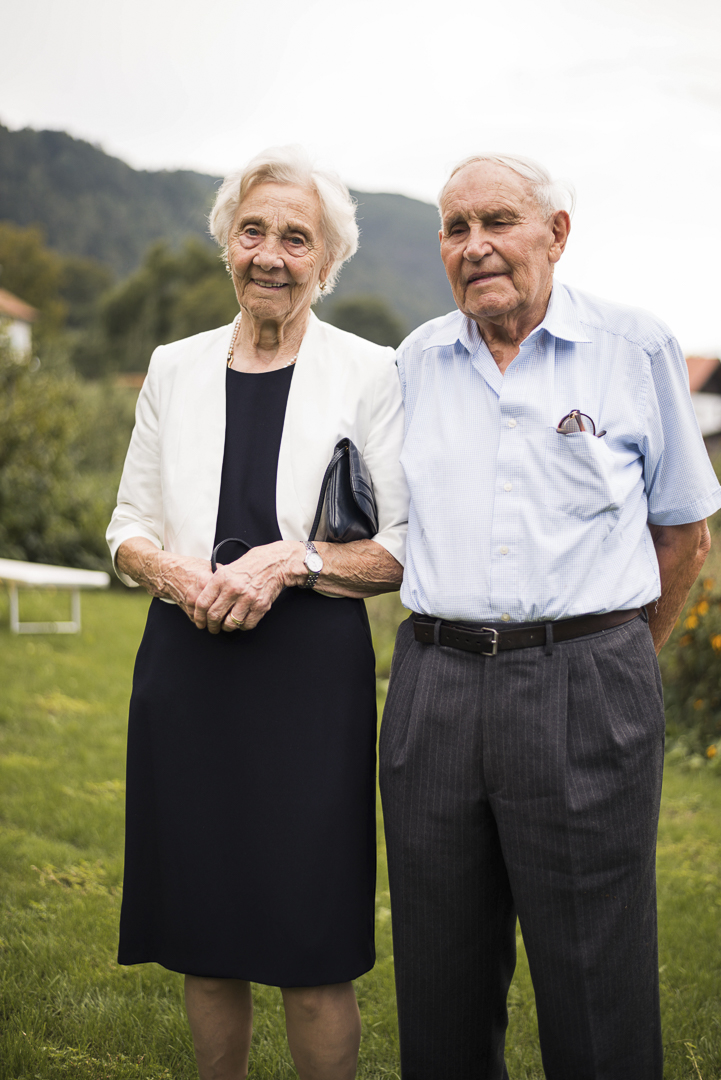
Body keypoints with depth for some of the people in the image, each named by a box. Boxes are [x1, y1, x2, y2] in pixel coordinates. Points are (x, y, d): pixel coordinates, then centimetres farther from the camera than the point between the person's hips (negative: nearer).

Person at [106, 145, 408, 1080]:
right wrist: (173, 571, -8)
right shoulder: (175, 369, 11)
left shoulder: (372, 374, 0)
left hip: (312, 672, -3)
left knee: (312, 956, 0)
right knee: (203, 943, 10)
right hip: (187, 673, 3)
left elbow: (408, 548, -2)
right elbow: (129, 528, 14)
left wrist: (289, 561, -16)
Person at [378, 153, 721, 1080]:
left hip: (585, 694, -3)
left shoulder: (637, 350, 2)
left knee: (596, 997, 2)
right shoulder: (417, 361, 11)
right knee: (441, 996, 11)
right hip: (434, 687, 3)